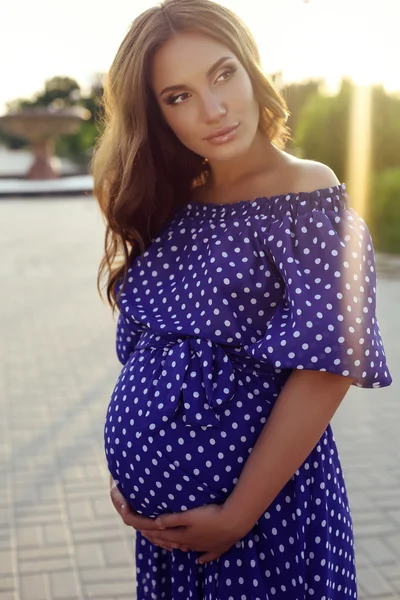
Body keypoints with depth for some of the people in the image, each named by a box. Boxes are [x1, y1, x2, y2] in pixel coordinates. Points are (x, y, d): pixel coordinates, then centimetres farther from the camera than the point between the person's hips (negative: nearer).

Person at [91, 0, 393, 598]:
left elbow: (326, 369, -19)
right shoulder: (171, 209, 4)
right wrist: (128, 476, 2)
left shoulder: (309, 197, -13)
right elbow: (142, 357, 10)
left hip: (260, 507, -5)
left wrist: (238, 515, -18)